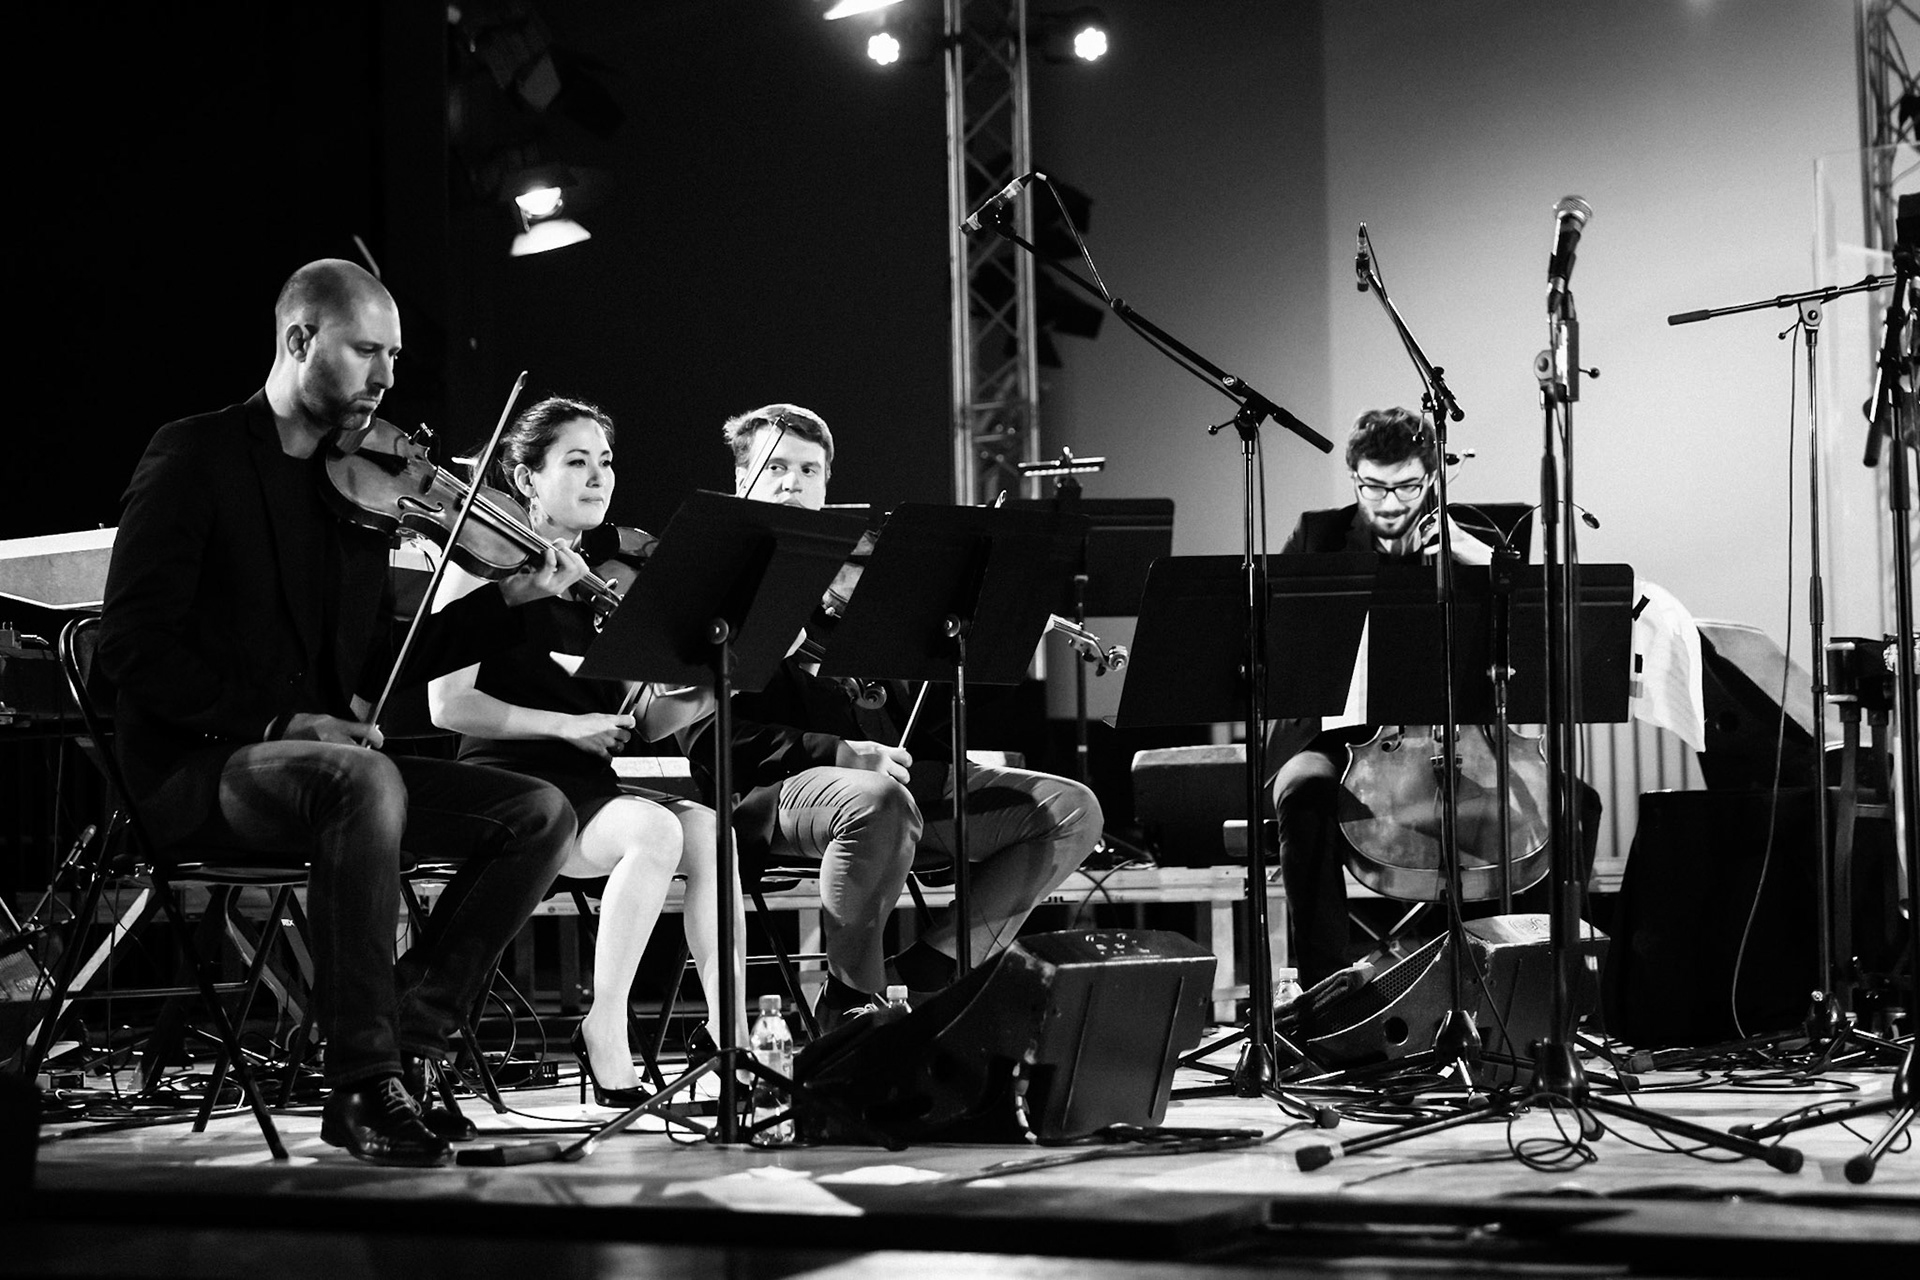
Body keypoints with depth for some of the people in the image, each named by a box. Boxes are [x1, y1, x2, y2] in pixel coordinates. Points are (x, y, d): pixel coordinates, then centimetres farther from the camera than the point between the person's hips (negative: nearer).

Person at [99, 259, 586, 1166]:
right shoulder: (196, 458, -5)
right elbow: (133, 647, -13)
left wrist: (511, 601, 4)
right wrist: (273, 721, -22)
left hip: (326, 759, 7)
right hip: (196, 768, -7)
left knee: (539, 814, -9)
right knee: (365, 782, -38)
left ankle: (406, 1043, -10)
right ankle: (366, 1084, -29)